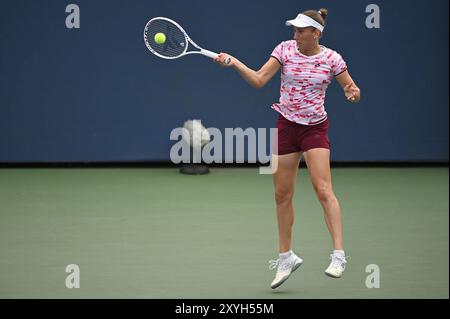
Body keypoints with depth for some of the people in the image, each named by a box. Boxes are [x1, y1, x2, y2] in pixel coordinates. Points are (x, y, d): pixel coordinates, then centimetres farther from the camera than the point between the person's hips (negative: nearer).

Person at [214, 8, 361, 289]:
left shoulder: (331, 58, -6)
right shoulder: (285, 49, -1)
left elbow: (351, 88, 1)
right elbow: (259, 80, -3)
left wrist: (353, 93, -21)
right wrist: (234, 63, -15)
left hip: (315, 128, -3)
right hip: (286, 126, 3)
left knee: (323, 189, -18)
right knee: (282, 195, 7)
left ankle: (339, 255, -20)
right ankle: (286, 256, 21)